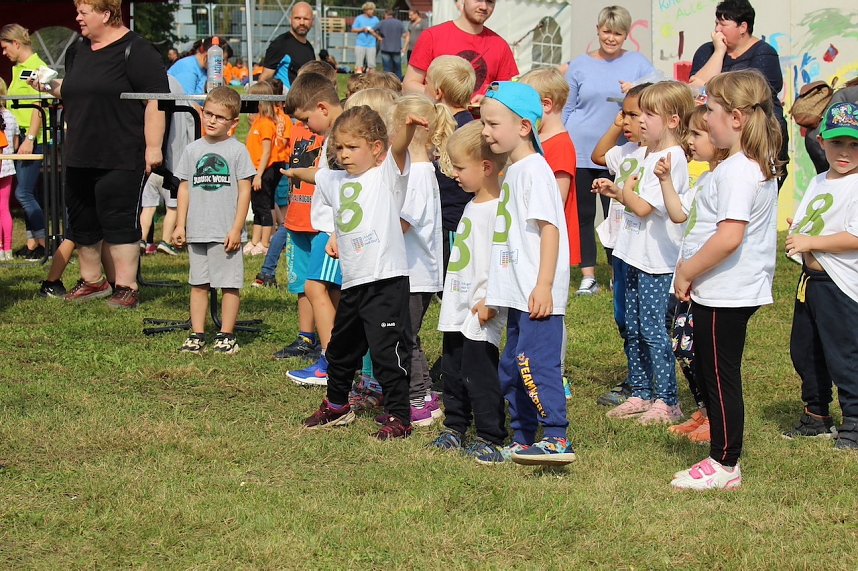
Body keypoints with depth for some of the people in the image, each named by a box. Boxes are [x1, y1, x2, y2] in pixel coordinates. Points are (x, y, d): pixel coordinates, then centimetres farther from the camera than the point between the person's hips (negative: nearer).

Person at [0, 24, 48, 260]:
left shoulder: (36, 68, -12)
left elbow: (39, 107, -18)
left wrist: (30, 138, -21)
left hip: (35, 139, -9)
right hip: (23, 138, 9)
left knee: (24, 193, -10)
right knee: (30, 194, 10)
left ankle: (46, 244, -6)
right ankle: (32, 244, 13)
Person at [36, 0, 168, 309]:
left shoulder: (135, 51, -10)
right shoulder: (78, 49, 15)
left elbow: (156, 99, -14)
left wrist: (153, 146, -19)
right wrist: (50, 85, 8)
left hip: (120, 159, -8)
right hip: (80, 156, 8)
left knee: (119, 222, -6)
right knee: (81, 221, 13)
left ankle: (126, 287, 0)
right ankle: (92, 281, 27)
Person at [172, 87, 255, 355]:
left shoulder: (237, 151, -2)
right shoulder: (192, 150, 8)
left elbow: (244, 191, -4)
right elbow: (184, 188, 11)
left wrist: (237, 228, -9)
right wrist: (180, 224, 5)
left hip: (226, 232, -3)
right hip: (196, 231, 4)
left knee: (230, 283, 1)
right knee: (198, 282, 8)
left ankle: (226, 335, 8)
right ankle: (197, 334, 13)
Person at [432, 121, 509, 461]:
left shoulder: (498, 210, -18)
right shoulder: (473, 205, 14)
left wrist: (490, 301, -24)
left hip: (480, 311, -10)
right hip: (458, 307, 10)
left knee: (479, 373, -6)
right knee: (453, 370, 16)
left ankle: (490, 437, 2)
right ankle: (456, 427, 28)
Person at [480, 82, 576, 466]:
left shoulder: (534, 171, -12)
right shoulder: (513, 172, 17)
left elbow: (549, 228, -19)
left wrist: (544, 286, -25)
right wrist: (495, 292, 24)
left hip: (538, 293, -11)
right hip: (518, 292, 11)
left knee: (535, 362, -16)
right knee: (512, 368, 15)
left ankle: (557, 440, -15)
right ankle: (522, 442, 23)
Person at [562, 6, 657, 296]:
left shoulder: (638, 63, 5)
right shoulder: (580, 65, 7)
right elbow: (567, 109, 12)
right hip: (580, 152, 1)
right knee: (583, 214, 4)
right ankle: (588, 277, 12)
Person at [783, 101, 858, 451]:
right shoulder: (818, 183, 12)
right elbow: (798, 224, 21)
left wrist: (811, 242, -18)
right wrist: (796, 240, -1)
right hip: (810, 278, 9)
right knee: (804, 351, 17)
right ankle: (817, 416, 30)